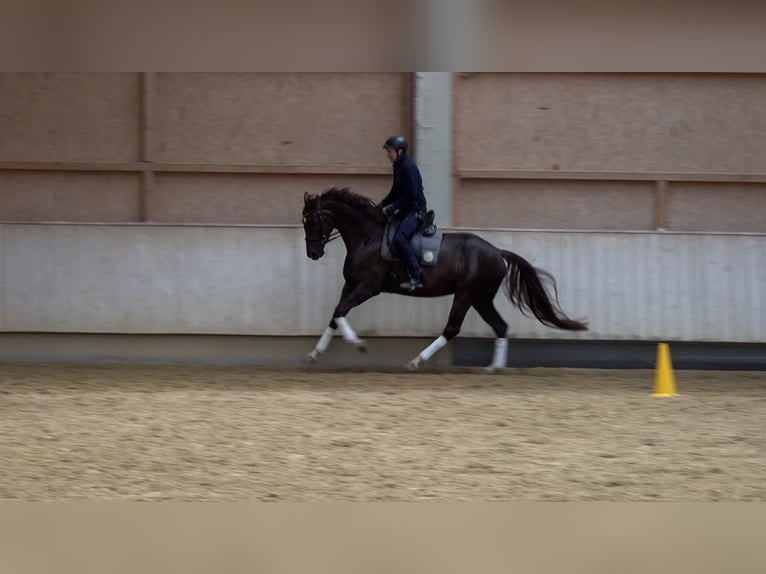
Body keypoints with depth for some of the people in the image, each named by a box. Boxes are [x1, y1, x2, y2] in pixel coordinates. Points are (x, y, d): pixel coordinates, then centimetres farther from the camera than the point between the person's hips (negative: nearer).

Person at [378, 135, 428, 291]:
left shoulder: (408, 167, -17)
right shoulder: (398, 166, 13)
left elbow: (411, 195, -23)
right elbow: (395, 192, 22)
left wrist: (391, 208, -18)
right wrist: (381, 207, 11)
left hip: (415, 210, -11)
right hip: (405, 211, 11)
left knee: (399, 238, -30)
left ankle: (416, 277, -30)